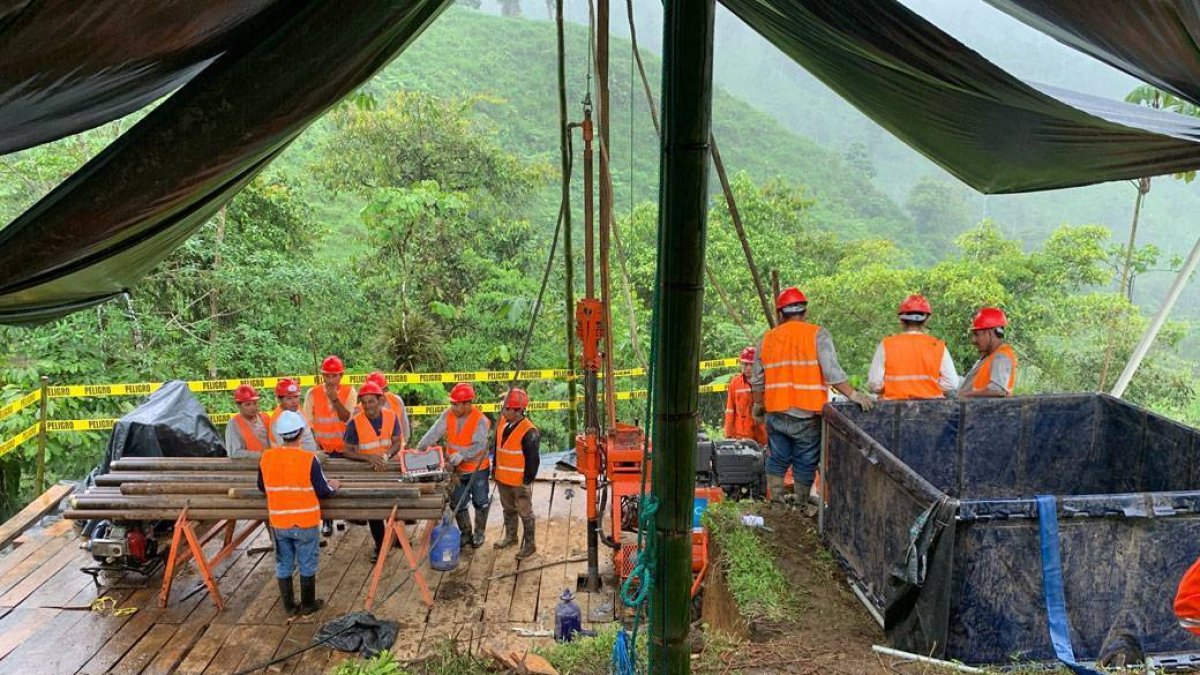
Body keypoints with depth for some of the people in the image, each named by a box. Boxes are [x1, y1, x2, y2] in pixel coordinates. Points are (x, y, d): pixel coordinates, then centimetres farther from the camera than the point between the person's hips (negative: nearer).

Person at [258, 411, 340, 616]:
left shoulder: (266, 457, -7)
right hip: (305, 523, -3)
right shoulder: (309, 459, -19)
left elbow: (262, 487, 8)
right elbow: (322, 492, -13)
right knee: (307, 565, 13)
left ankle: (289, 607, 26)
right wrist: (333, 486, 9)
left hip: (278, 523, 3)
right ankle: (308, 605, 24)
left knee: (284, 566, 16)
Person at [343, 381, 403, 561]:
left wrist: (386, 455, -24)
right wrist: (369, 457, -27)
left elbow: (397, 443, -4)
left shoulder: (391, 416, -8)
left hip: (388, 468, 1)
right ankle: (379, 545, 22)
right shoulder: (355, 422, -15)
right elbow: (348, 451, -13)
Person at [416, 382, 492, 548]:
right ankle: (465, 533, 30)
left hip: (477, 469, -4)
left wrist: (462, 455, -39)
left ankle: (479, 533, 29)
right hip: (456, 469, 4)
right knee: (458, 503, 13)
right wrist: (420, 447, -30)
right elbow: (434, 432, -16)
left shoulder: (480, 420, -22)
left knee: (480, 502, 10)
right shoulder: (448, 415, -8)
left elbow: (480, 445, -28)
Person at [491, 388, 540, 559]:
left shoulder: (529, 432, -23)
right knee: (508, 509, 24)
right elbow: (497, 449, 16)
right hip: (503, 479, 8)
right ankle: (510, 537, 41)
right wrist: (496, 468, 18)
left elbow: (533, 459, -19)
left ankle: (530, 545, 17)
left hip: (519, 481, -8)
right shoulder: (503, 425, 2)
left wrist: (528, 479, -15)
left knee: (525, 513, 5)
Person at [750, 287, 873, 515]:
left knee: (777, 460, 14)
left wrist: (758, 405, 25)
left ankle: (776, 503, 18)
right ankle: (801, 507, 15)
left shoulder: (767, 338, 7)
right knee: (805, 463, 8)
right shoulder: (817, 335, -6)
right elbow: (832, 372, -17)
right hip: (806, 415, -3)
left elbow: (757, 380, 13)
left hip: (776, 414, 4)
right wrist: (853, 395, -13)